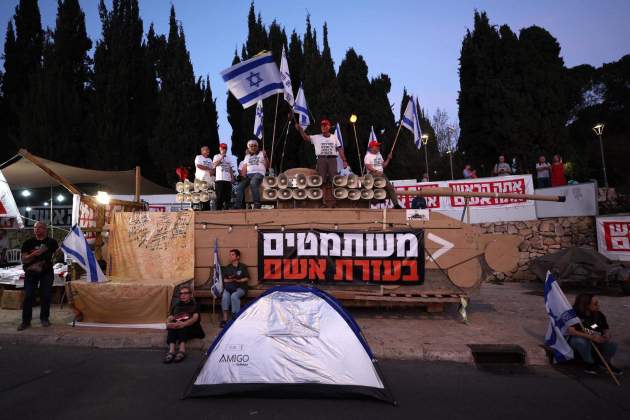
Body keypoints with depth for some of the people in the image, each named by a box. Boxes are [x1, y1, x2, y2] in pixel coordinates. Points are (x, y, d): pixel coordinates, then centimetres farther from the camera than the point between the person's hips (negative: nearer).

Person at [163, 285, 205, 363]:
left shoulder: (195, 305, 14)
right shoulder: (176, 305, 25)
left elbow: (195, 318, -6)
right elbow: (170, 318, 10)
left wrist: (184, 324, -28)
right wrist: (168, 323, -18)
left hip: (191, 328, -3)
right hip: (176, 326, 3)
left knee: (183, 327, -36)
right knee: (172, 326, -31)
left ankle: (182, 350, -56)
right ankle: (171, 350, -50)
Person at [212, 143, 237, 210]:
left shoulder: (229, 157, 19)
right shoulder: (216, 156, 8)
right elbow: (213, 166, -8)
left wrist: (232, 178, 10)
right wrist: (221, 158, -9)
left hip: (228, 179, 4)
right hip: (219, 179, -4)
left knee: (228, 196, 0)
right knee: (220, 196, -8)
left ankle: (226, 209, 5)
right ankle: (218, 209, -4)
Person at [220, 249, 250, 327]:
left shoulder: (243, 267, 7)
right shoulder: (227, 268, 19)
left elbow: (246, 278, 3)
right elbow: (224, 280, 16)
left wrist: (237, 280, -11)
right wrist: (229, 280, -5)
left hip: (240, 287, -3)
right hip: (229, 287, 3)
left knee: (234, 296, -35)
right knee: (224, 297, -30)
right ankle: (225, 319, -30)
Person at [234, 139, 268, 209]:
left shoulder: (261, 153, 15)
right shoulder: (247, 156, 26)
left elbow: (267, 166, 9)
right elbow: (244, 167, 16)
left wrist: (265, 157, -5)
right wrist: (243, 175, 0)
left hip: (258, 173, -5)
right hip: (248, 174, 5)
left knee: (253, 183, -38)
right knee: (240, 186, -19)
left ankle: (257, 205, -41)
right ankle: (237, 206, -22)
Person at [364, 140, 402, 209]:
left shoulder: (379, 155, 21)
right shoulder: (368, 156, -3)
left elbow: (383, 165, 21)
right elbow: (368, 167, -16)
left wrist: (388, 158, 8)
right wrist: (376, 171, -25)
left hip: (381, 174, 7)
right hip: (373, 175, -6)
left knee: (390, 187, -6)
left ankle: (396, 204, -9)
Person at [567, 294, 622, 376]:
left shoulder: (599, 315, -3)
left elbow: (606, 330, 4)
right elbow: (571, 331, -30)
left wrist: (607, 336, -21)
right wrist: (592, 337, -36)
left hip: (596, 342, 5)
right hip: (578, 340, -5)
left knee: (613, 345, -21)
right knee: (582, 341, -38)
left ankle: (605, 362, 11)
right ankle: (590, 363, -10)